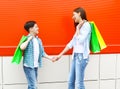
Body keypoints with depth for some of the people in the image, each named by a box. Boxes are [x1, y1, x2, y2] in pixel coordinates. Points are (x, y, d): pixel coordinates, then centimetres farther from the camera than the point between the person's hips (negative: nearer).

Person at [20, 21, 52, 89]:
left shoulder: (38, 40, 11)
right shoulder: (27, 39, -8)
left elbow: (42, 53, 15)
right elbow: (22, 47, -29)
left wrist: (50, 58, 5)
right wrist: (29, 39, -19)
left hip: (36, 66, 7)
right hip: (28, 66, -7)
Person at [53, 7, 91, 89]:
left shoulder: (86, 25, -8)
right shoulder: (79, 26, 19)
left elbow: (80, 40, -19)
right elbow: (72, 42, 19)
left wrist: (78, 29, -4)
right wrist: (60, 55, 18)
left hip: (82, 56, -9)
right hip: (75, 55, 9)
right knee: (71, 82, 9)